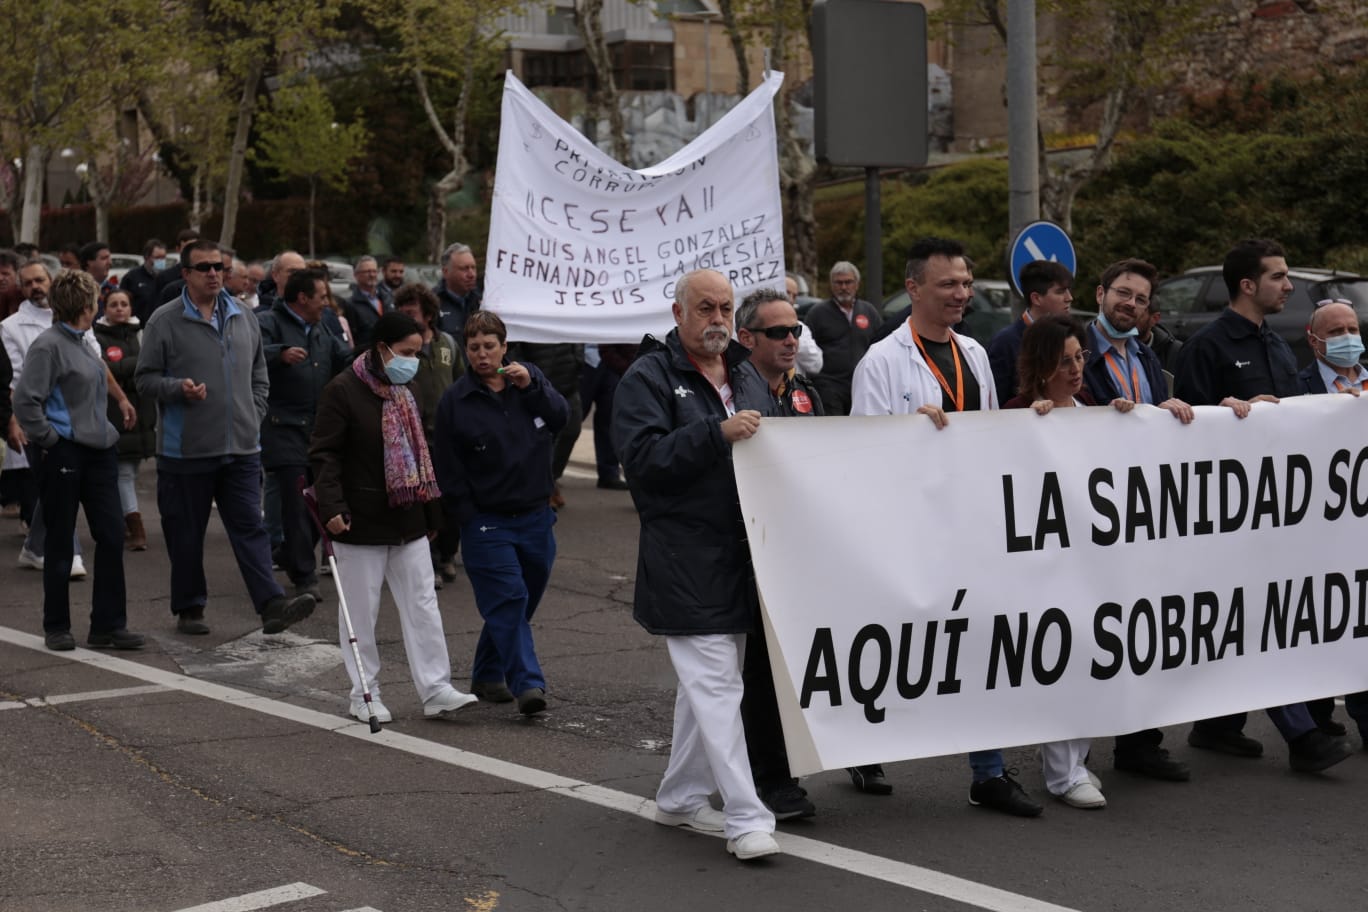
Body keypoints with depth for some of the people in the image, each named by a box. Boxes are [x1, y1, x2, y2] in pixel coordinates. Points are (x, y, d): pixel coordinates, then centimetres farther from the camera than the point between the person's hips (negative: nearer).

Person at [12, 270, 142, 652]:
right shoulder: (48, 345, -13)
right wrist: (49, 438, -14)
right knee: (60, 542, 4)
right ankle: (57, 628, 16)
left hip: (97, 451, 8)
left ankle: (108, 626, 9)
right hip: (62, 455, -8)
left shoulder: (81, 343, 13)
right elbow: (25, 401, -18)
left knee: (111, 535, 3)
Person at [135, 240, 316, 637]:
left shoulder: (244, 319, 11)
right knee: (186, 534, 7)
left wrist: (254, 416, 10)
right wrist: (179, 389, -19)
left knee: (249, 527, -3)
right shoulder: (165, 321, -3)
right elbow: (145, 380, -1)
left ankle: (271, 604, -9)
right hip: (186, 451, -3)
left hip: (241, 448, 3)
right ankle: (190, 608, 19)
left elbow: (259, 376, 21)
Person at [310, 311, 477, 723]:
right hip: (360, 523, -7)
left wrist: (431, 514, 21)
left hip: (407, 522, 7)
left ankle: (436, 690, 6)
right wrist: (332, 507, -23)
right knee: (361, 611, 3)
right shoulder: (343, 391, -10)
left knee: (422, 604, 4)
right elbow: (323, 453, -13)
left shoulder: (404, 392, 13)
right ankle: (364, 694, 14)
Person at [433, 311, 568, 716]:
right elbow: (449, 470, -2)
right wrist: (470, 520, -7)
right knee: (508, 599, -14)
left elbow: (561, 417, -6)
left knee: (521, 601, 12)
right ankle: (527, 683, -16)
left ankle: (486, 675, 27)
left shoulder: (531, 377, 7)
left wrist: (531, 387, -20)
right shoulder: (454, 401, -4)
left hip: (535, 516, 4)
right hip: (487, 521, -4)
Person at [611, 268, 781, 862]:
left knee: (705, 684, 16)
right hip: (686, 562, -8)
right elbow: (643, 455, -18)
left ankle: (680, 798, 28)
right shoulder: (648, 378, -5)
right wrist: (718, 432, -24)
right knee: (716, 688, -9)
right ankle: (745, 818, -8)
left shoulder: (746, 377, 17)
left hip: (741, 555, 8)